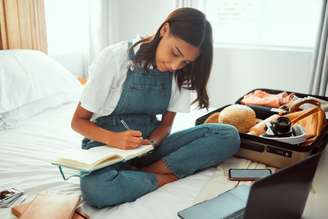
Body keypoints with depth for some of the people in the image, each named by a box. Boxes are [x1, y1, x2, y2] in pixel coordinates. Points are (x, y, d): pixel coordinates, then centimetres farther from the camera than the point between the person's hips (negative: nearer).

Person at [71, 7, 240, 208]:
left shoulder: (180, 73, -3)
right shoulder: (115, 57, -15)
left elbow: (166, 124, 4)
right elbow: (78, 121, -9)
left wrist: (151, 143, -19)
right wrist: (113, 138, -28)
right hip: (107, 144, -3)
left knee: (228, 135, -17)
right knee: (96, 189, -40)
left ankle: (141, 172, -19)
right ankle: (170, 177, -15)